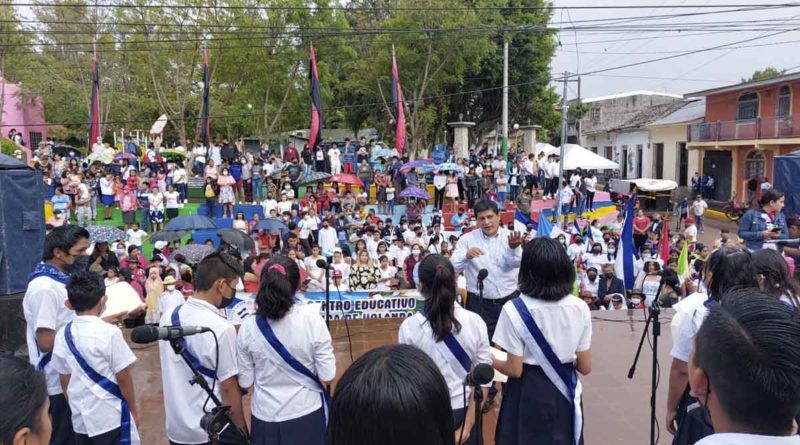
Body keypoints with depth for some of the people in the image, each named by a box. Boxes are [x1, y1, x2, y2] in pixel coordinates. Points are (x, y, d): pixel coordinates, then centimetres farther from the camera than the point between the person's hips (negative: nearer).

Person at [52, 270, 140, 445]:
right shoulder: (109, 332, -18)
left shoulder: (62, 335, -2)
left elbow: (65, 380, 7)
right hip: (110, 417, -5)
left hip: (80, 418, 5)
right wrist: (134, 409, 2)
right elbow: (123, 378, -12)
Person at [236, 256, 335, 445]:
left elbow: (245, 382, -4)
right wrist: (326, 348, 4)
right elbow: (327, 376, -13)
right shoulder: (311, 319, -16)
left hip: (265, 417, 1)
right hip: (306, 414, -1)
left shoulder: (248, 327, -11)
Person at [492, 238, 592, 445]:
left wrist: (491, 360, 5)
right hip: (564, 391, 3)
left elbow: (515, 370, -14)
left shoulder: (514, 310, -17)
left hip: (528, 395, -3)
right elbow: (585, 367, 0)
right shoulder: (580, 308, -6)